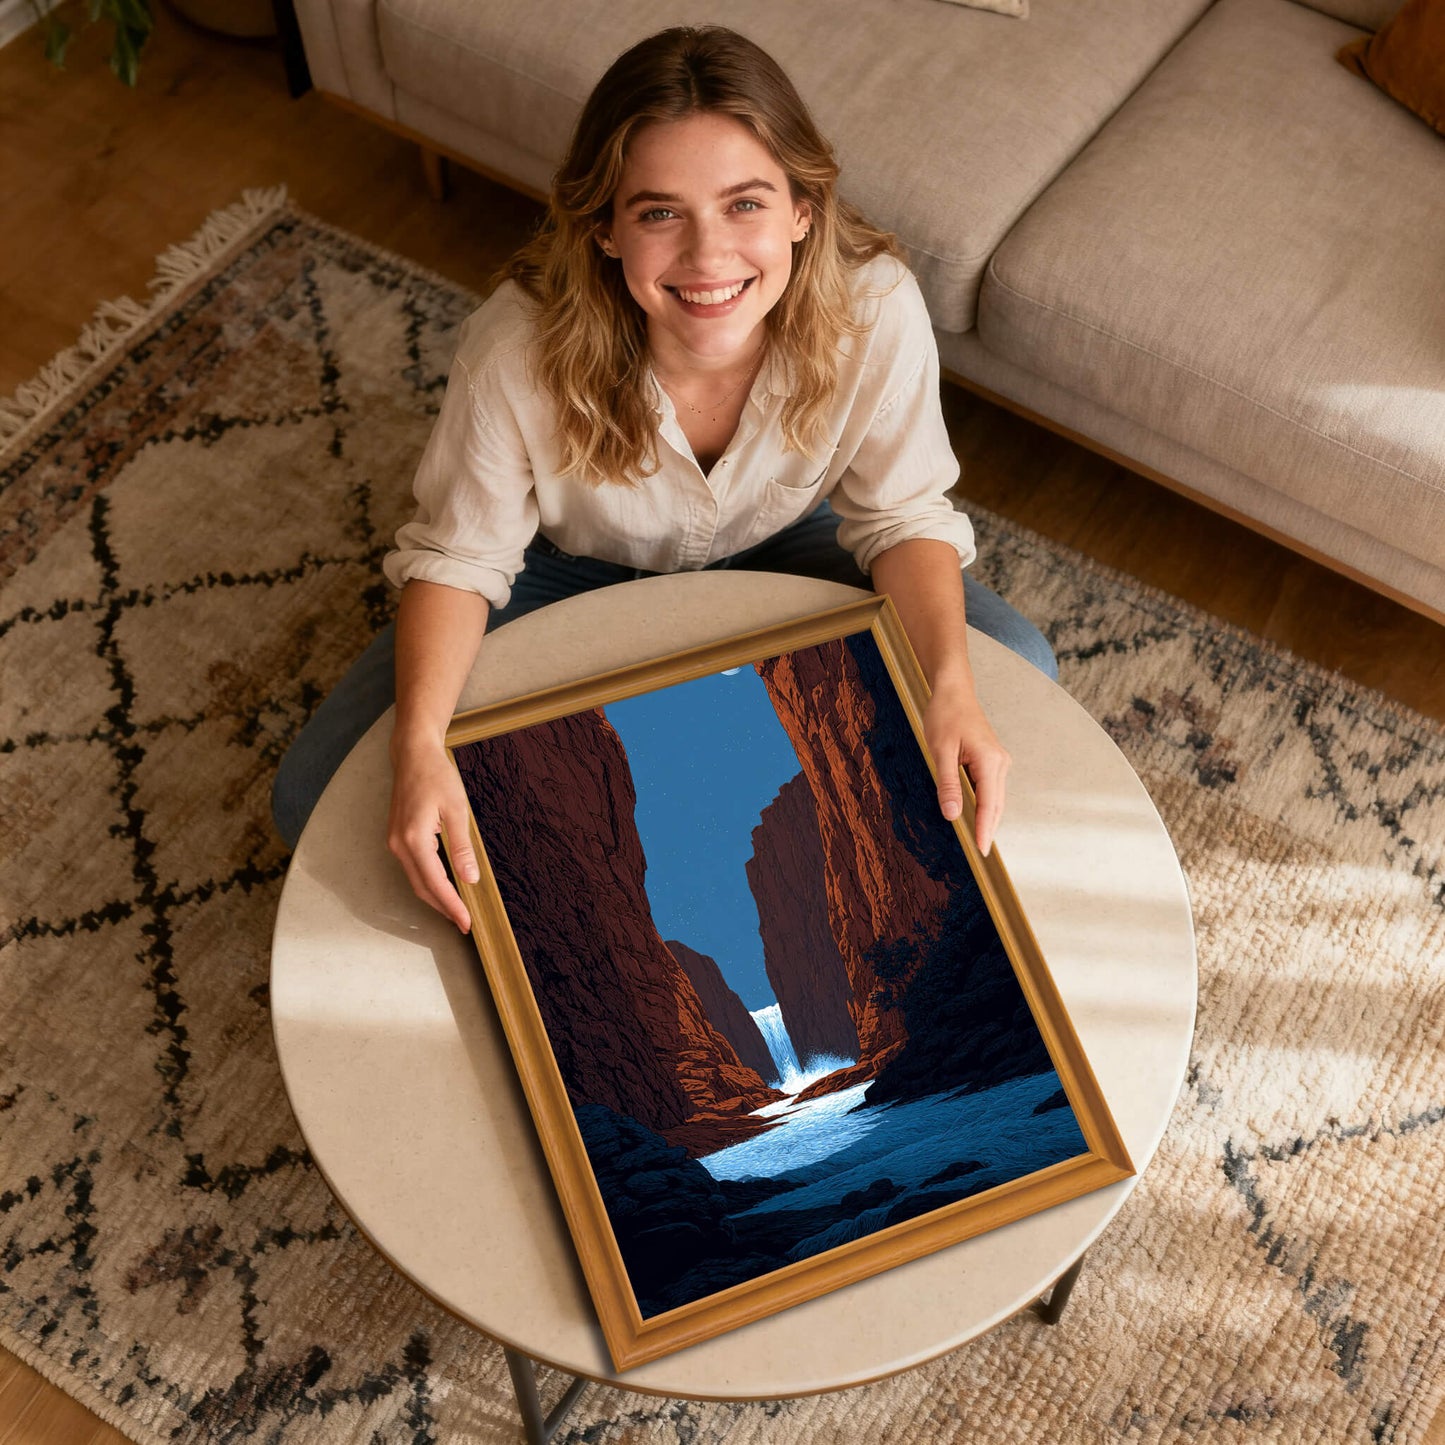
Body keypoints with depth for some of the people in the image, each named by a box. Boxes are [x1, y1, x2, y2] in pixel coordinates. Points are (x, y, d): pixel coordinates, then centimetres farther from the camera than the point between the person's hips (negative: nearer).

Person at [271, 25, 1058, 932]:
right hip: (569, 569, -1)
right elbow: (458, 556, -22)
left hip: (775, 548, 2)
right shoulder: (519, 350, -37)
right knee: (318, 801, -13)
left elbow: (902, 515, -17)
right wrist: (420, 746, -39)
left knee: (1018, 668, -12)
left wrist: (952, 684, -34)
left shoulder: (875, 308, -33)